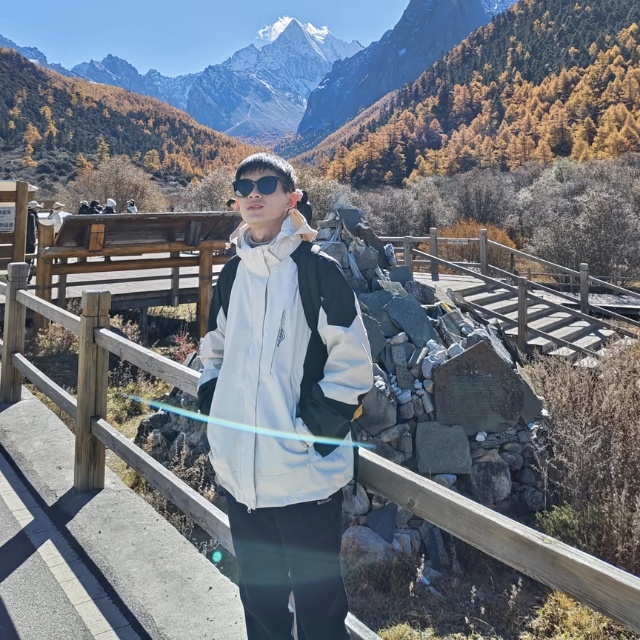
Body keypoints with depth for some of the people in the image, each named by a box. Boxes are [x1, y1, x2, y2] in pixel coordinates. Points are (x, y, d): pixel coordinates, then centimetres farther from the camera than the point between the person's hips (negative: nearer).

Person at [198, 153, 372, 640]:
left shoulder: (318, 270, -9)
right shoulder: (233, 273, 9)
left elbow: (353, 366, -11)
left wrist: (310, 432, -15)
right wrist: (214, 410, 8)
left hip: (305, 473, -5)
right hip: (240, 472, 6)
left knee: (318, 600, 9)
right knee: (259, 594, 22)